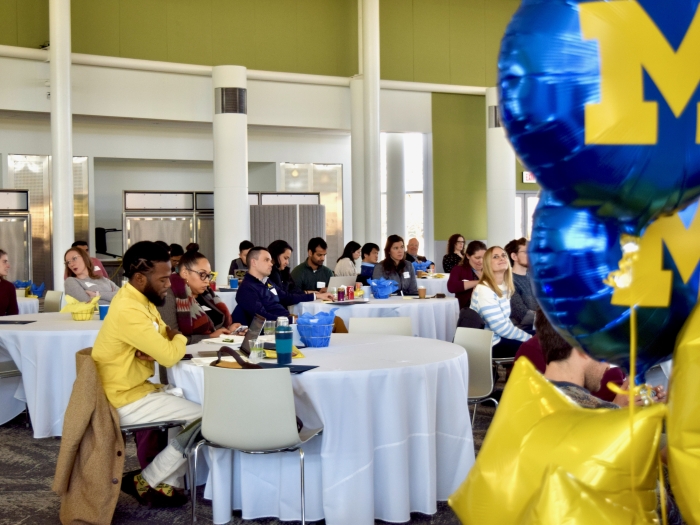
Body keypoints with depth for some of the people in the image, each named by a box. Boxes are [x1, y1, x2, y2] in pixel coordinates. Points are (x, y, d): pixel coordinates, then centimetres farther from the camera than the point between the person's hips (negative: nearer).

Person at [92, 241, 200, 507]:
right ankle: (145, 483, 2)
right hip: (126, 402, -10)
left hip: (134, 389, 10)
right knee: (206, 417, -10)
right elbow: (169, 355, -26)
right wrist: (179, 338, -3)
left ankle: (167, 482, 11)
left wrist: (153, 353, -14)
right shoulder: (129, 310, -25)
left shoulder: (141, 298, 7)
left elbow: (163, 342, 10)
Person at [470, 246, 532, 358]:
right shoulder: (484, 290, -22)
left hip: (501, 336, 9)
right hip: (491, 344, -9)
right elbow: (501, 327, -23)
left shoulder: (505, 286, 6)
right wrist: (529, 338, -14)